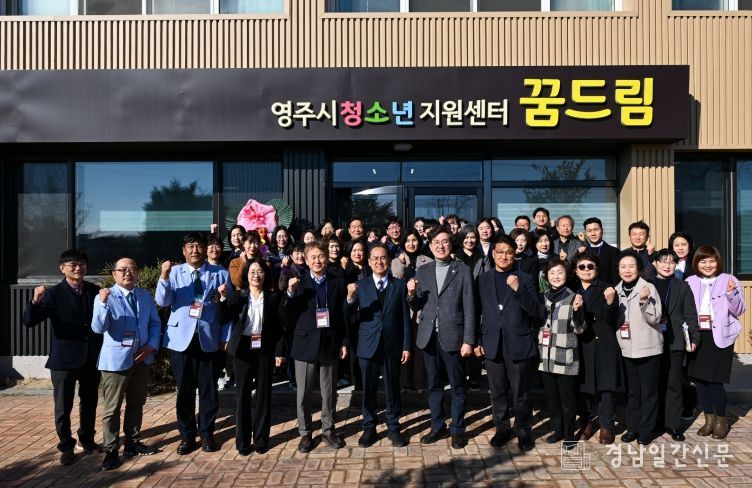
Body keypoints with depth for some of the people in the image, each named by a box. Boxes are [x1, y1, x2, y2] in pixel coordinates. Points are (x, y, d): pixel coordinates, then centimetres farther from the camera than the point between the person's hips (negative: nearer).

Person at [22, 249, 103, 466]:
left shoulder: (94, 290, 3)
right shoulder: (54, 294, -8)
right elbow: (29, 321, -17)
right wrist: (35, 301, -33)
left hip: (92, 357, 4)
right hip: (64, 359, -3)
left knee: (90, 403, 17)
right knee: (63, 407, 7)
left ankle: (87, 440, 35)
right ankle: (66, 447, 23)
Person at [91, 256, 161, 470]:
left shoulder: (146, 296, 7)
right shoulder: (105, 297, -8)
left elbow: (155, 323, 11)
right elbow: (98, 328, -20)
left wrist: (152, 345, -5)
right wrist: (103, 303, -34)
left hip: (141, 358, 5)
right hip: (116, 359, -5)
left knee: (136, 404, 16)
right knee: (112, 408, 2)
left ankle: (133, 443, 31)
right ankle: (111, 450, 15)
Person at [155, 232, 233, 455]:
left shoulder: (220, 274, 1)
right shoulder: (174, 272, 3)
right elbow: (162, 302, -9)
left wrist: (226, 337, -3)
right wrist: (164, 277, -24)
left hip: (209, 339, 0)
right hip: (181, 338, 0)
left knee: (208, 389, 7)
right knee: (184, 390, 8)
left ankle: (206, 433, 23)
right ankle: (187, 435, 23)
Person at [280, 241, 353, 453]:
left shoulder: (337, 282, 2)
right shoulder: (298, 282, -2)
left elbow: (342, 315, 5)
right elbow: (284, 314, -8)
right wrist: (290, 292, -21)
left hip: (330, 344, 1)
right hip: (305, 344, -1)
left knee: (329, 392, 12)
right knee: (304, 393, 9)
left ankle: (328, 430, 29)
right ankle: (305, 433, 25)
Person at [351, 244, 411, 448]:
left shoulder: (399, 285, 2)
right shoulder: (360, 285, 2)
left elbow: (405, 318, 1)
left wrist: (407, 346, -1)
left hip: (392, 345, 0)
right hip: (368, 345, 0)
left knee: (392, 388, 10)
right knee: (368, 389, 9)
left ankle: (393, 427, 26)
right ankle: (369, 427, 25)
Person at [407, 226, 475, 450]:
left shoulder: (463, 271, -2)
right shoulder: (422, 271, 7)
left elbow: (469, 308, -4)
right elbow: (417, 307, 8)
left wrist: (468, 340, -8)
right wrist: (411, 294, -13)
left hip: (453, 337, -3)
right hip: (429, 337, 3)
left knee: (458, 386, 8)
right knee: (434, 385, 14)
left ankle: (457, 429, 23)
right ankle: (437, 427, 28)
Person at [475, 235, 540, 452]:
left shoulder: (525, 279, 1)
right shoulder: (483, 279, 7)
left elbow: (535, 310, -7)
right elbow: (478, 312, 8)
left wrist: (518, 289, -21)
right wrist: (477, 341, 4)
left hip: (518, 344, -2)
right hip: (492, 344, 2)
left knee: (520, 393, 7)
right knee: (497, 392, 12)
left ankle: (524, 431, 23)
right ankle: (502, 429, 27)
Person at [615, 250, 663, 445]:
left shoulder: (648, 288, -9)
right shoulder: (617, 291, 6)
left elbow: (655, 318, -14)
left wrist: (644, 301, -28)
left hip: (648, 348, -4)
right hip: (627, 349, 4)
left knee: (648, 392, 5)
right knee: (632, 391, 13)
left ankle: (646, 430, 16)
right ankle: (632, 427, 23)